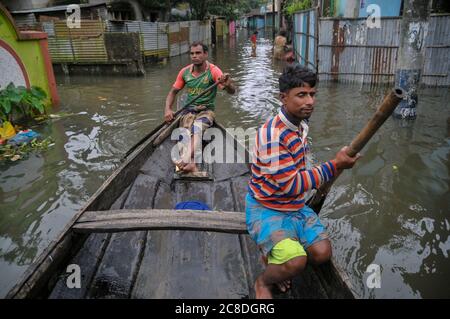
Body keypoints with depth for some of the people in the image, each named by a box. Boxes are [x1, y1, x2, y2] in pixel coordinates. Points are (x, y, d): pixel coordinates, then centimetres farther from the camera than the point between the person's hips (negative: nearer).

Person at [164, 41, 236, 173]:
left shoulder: (213, 71, -7)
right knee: (187, 132, -28)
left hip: (206, 110, -3)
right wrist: (167, 109, -6)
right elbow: (173, 92, 13)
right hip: (189, 110, 4)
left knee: (197, 127, -35)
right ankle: (191, 163, -40)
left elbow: (232, 91, -17)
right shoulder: (184, 72, 4)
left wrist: (228, 85, -42)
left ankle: (187, 159, -48)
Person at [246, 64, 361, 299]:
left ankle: (275, 254, 19)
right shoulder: (272, 133, -26)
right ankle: (263, 282, 6)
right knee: (296, 262, -27)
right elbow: (289, 185, -24)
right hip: (267, 208, -8)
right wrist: (335, 165, -21)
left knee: (322, 253, -7)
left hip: (295, 205, 8)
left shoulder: (301, 125, 3)